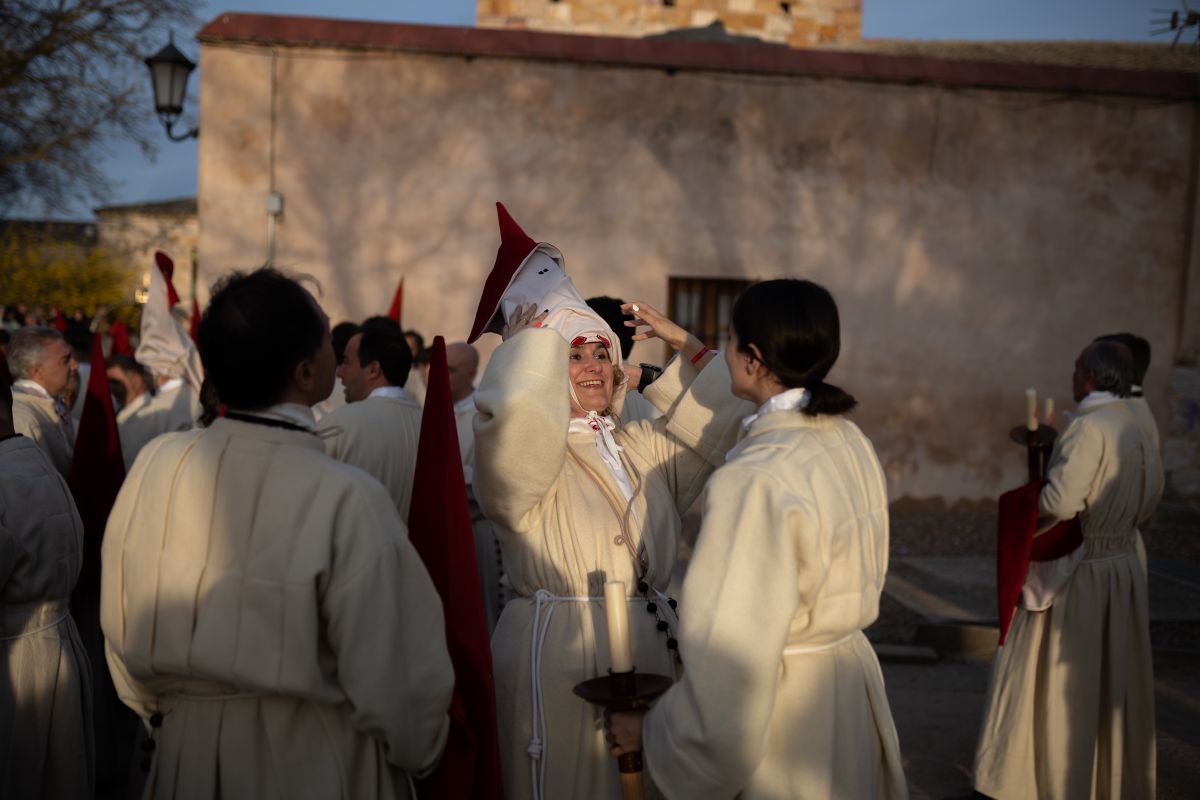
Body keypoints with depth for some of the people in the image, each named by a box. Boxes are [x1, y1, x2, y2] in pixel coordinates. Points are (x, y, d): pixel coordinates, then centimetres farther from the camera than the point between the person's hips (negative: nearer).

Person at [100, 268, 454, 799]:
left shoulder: (154, 467, -11)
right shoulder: (347, 499, -25)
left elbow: (122, 633, 2)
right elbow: (396, 679, -20)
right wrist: (420, 752, 1)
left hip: (187, 751, 4)